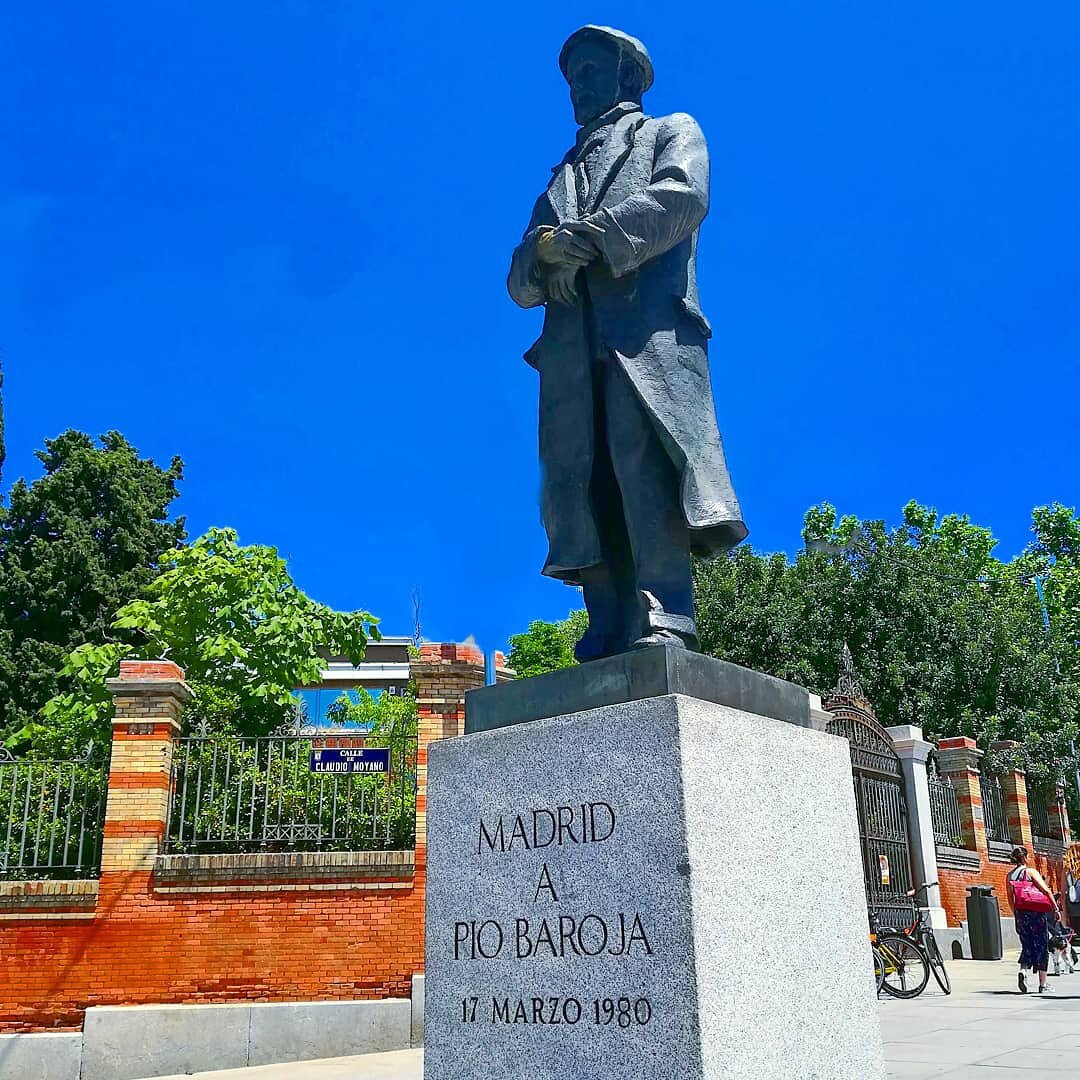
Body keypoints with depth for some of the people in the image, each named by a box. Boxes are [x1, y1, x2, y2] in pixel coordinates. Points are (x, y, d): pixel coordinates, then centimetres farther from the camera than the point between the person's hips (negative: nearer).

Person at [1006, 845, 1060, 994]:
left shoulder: (1010, 875, 9)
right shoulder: (1031, 871, -5)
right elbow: (1046, 890, -11)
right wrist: (1056, 909, -7)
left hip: (1021, 913, 4)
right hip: (1038, 912, -4)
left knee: (1027, 946, 10)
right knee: (1041, 946, 5)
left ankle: (1023, 971, -17)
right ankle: (1043, 984, 7)